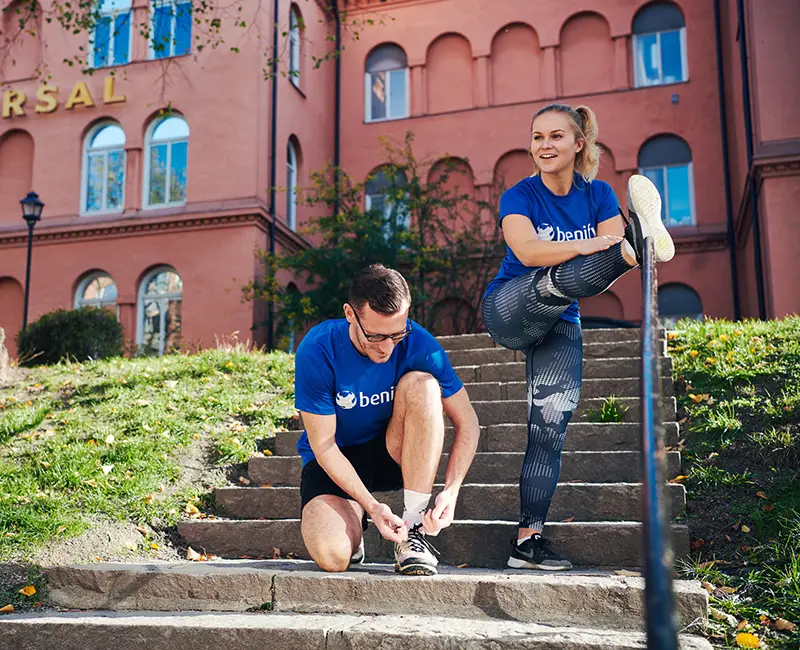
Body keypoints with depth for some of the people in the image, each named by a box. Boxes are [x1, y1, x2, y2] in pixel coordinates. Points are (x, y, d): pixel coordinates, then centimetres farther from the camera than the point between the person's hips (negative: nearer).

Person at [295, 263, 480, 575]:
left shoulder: (419, 345, -19)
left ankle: (413, 531, -24)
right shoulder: (317, 352, -23)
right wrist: (371, 505, -29)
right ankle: (352, 519, 11)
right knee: (332, 557, -30)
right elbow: (323, 444, -19)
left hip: (394, 454, 2)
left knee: (422, 385, -29)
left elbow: (467, 423, -12)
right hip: (336, 460, -2)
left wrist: (451, 491, -26)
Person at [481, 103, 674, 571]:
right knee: (552, 279, -35)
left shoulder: (598, 195, 3)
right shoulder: (519, 196, -6)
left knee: (552, 420, -11)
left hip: (560, 323, 3)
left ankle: (528, 540, -10)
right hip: (509, 310, -2)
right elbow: (527, 251, -27)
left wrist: (629, 252, -38)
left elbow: (618, 256, -13)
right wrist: (593, 244, -41)